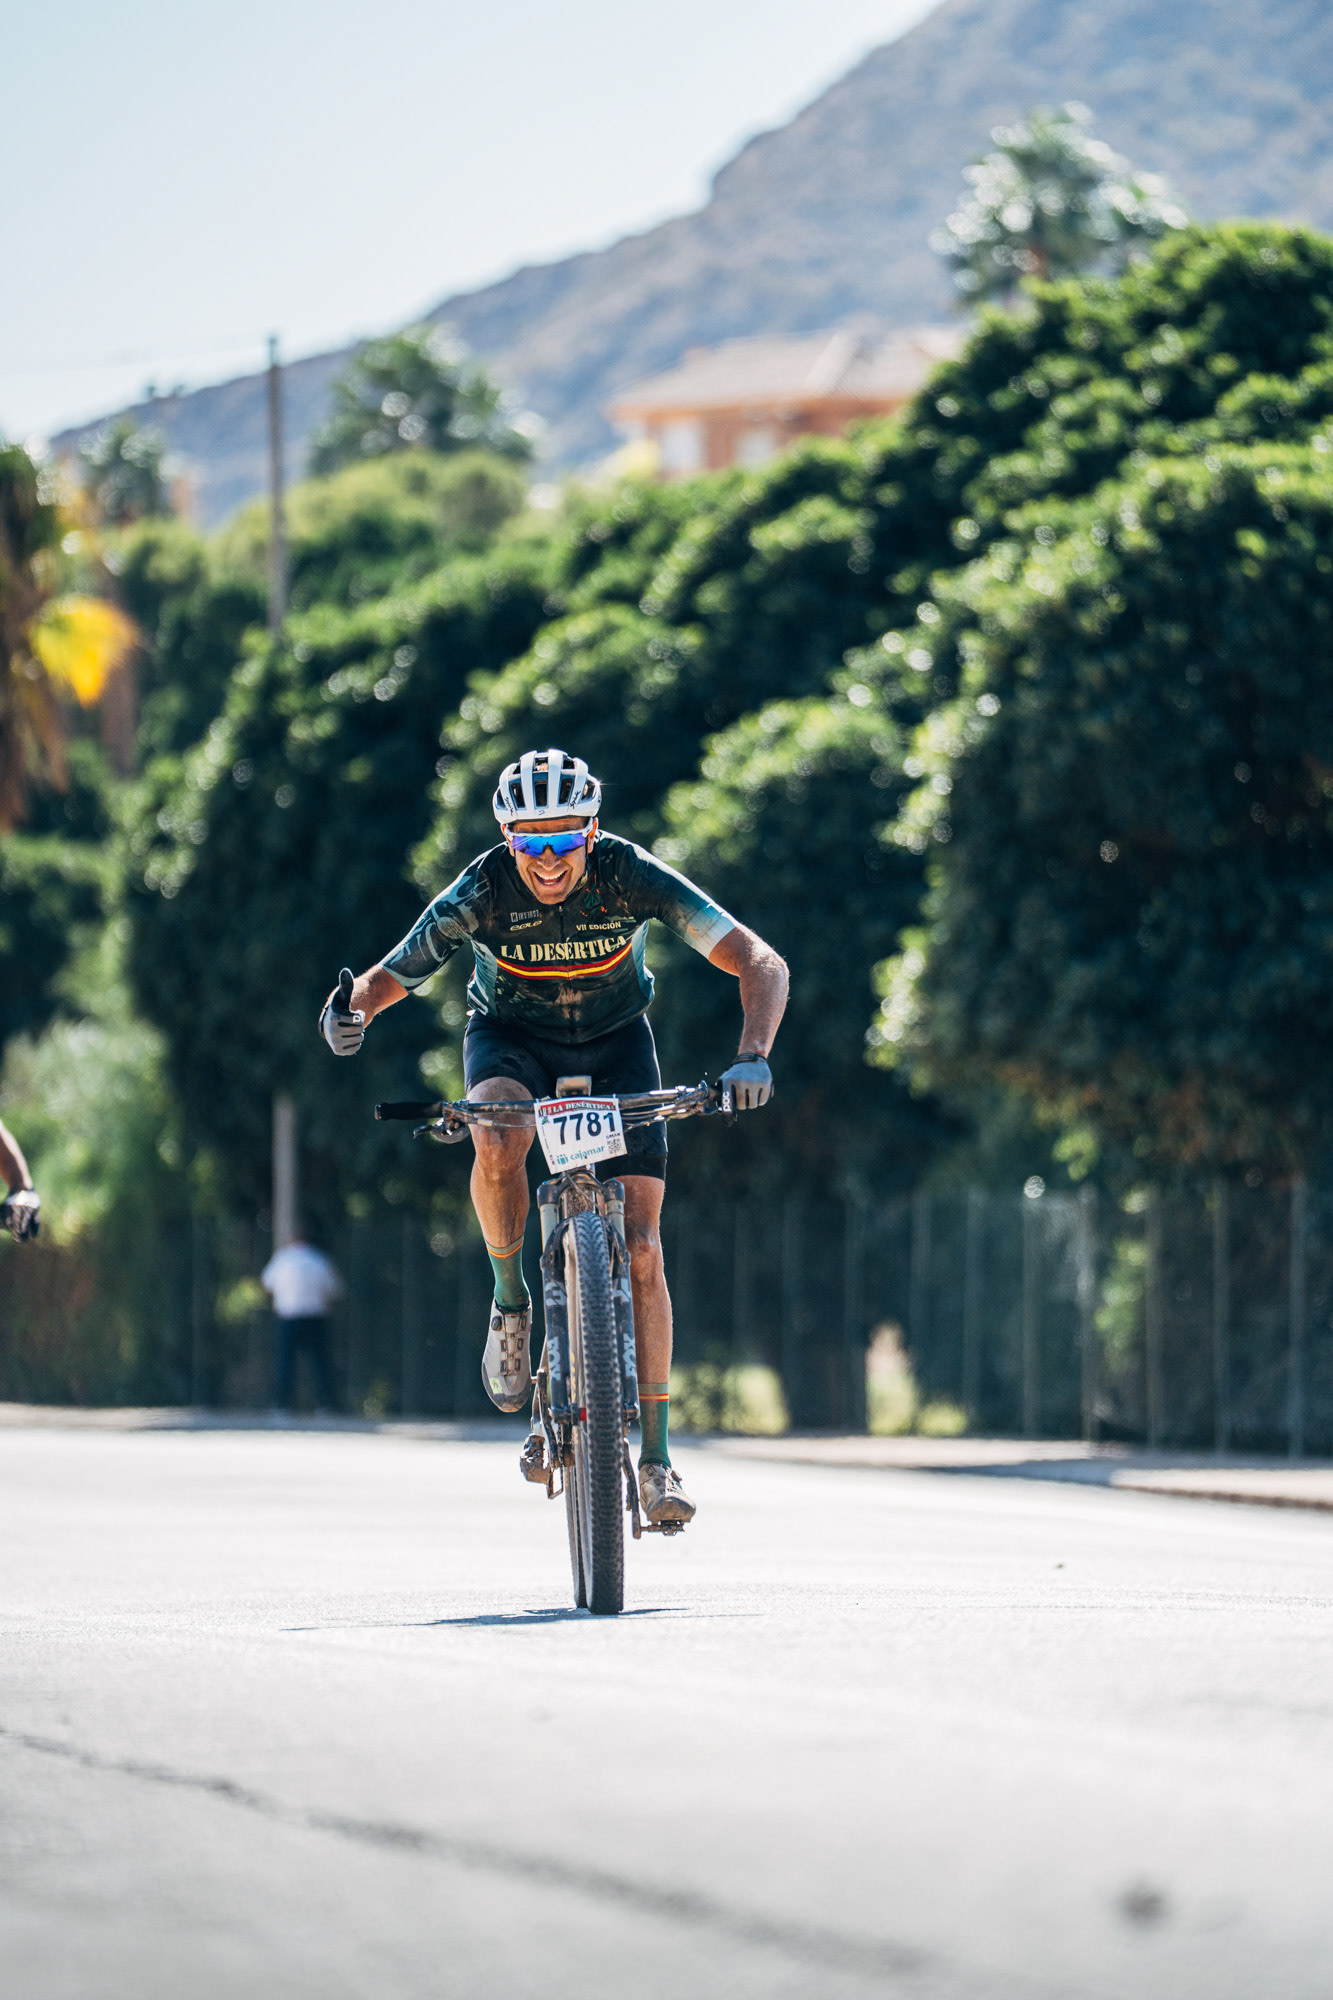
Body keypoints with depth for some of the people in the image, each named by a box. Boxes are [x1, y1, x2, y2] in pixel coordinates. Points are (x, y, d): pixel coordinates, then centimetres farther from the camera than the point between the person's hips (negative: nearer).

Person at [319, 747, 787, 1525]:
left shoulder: (631, 876, -29)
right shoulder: (481, 893, -28)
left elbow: (762, 964, -31)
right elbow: (391, 977, -22)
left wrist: (754, 1056, -49)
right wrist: (353, 1009, -46)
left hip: (614, 1039, 1)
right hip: (512, 1036, 0)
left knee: (641, 1249, -9)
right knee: (498, 1143, -37)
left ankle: (657, 1458, 0)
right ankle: (511, 1303, -10)